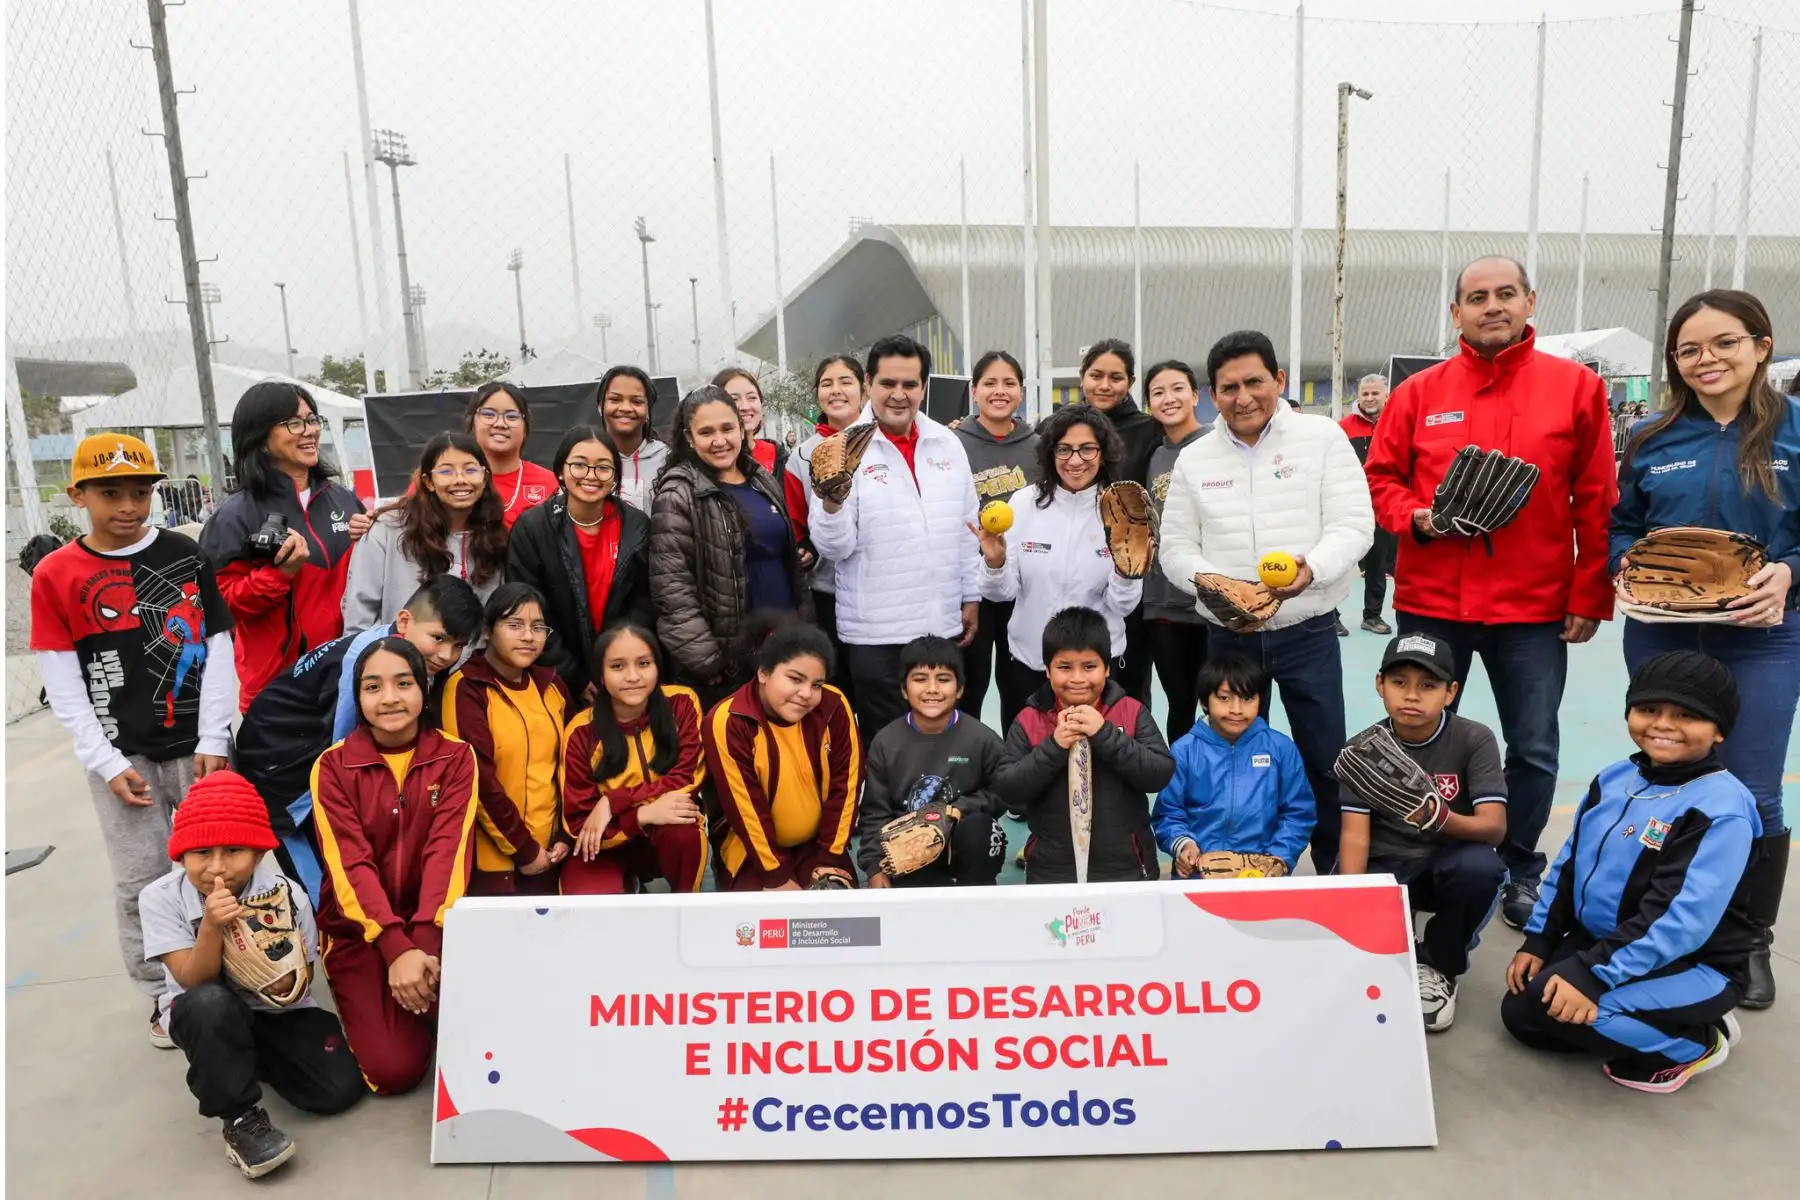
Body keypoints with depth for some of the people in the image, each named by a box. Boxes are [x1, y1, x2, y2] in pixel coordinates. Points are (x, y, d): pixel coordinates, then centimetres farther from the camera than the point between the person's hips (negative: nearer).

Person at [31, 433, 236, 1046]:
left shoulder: (185, 555, 1)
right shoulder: (54, 575, -2)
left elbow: (216, 650, 0)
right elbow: (61, 684, -3)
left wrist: (212, 740, -6)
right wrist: (107, 763, -9)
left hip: (197, 748, 1)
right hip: (122, 756, 0)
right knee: (140, 882, 7)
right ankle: (163, 994, 25)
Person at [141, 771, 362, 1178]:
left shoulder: (287, 896, -18)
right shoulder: (161, 899, -17)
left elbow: (296, 993, -12)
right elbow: (193, 983, -22)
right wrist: (212, 927, -40)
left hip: (277, 1012, 1)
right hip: (207, 1017, -1)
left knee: (342, 1086, -15)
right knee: (211, 1003, -38)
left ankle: (256, 1059, 17)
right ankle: (240, 1119, -17)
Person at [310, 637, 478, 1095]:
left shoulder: (455, 756, -3)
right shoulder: (333, 766, -5)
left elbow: (448, 851, -13)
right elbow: (349, 864, -15)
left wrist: (426, 941, -27)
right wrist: (396, 948, -27)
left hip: (433, 924, 0)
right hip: (359, 930, 0)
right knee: (393, 1070, -15)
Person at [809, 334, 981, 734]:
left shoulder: (948, 444, 6)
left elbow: (967, 529, 12)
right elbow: (834, 547, -12)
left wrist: (971, 597, 11)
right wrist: (830, 499, -30)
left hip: (943, 625, 4)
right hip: (877, 633, -4)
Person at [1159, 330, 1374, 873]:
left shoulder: (1323, 437, 0)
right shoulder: (1194, 459, 7)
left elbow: (1353, 524, -7)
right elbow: (1176, 547, 6)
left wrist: (1311, 568, -26)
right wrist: (1210, 581, -15)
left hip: (1308, 632, -2)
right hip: (1227, 638, 3)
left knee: (1325, 762, 4)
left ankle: (1336, 873, 23)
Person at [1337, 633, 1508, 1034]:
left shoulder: (1474, 739, -12)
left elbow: (1494, 827, -22)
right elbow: (1355, 835, -15)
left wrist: (1439, 818, -45)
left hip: (1447, 865, 0)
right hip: (1383, 868, 0)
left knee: (1480, 866, -35)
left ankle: (1438, 966, -6)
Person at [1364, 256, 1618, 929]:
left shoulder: (1576, 387, 1)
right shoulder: (1419, 392, 2)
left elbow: (1596, 502, 1)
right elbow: (1380, 477, 7)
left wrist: (1589, 596, -2)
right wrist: (1415, 517, -13)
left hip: (1534, 606, 0)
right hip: (1431, 601, 1)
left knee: (1533, 749, 8)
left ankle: (1520, 869, 27)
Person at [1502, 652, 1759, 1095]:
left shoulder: (1722, 807, -22)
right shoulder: (1613, 780, 1)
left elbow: (1682, 918, -29)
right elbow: (1568, 865, 9)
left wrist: (1594, 976, -31)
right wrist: (1537, 940, 4)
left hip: (1693, 966, -8)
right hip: (1598, 941, 8)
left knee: (1555, 1002, -26)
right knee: (1519, 1013, 2)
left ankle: (1692, 1044, -1)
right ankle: (1651, 1027, 15)